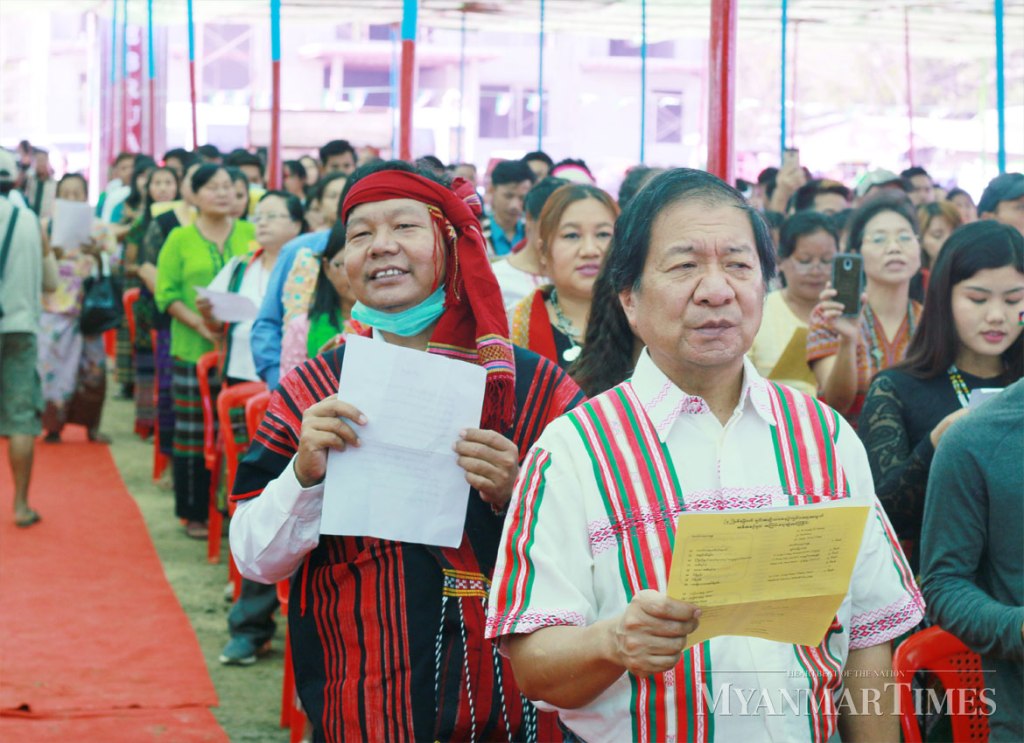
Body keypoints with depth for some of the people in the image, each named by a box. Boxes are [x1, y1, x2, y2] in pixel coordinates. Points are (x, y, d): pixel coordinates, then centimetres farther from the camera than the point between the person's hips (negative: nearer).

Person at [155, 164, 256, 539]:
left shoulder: (250, 234, 7)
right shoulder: (180, 239, 4)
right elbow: (166, 293, -1)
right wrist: (199, 323, -14)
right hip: (194, 349, -1)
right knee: (194, 433, 2)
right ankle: (195, 512, 11)